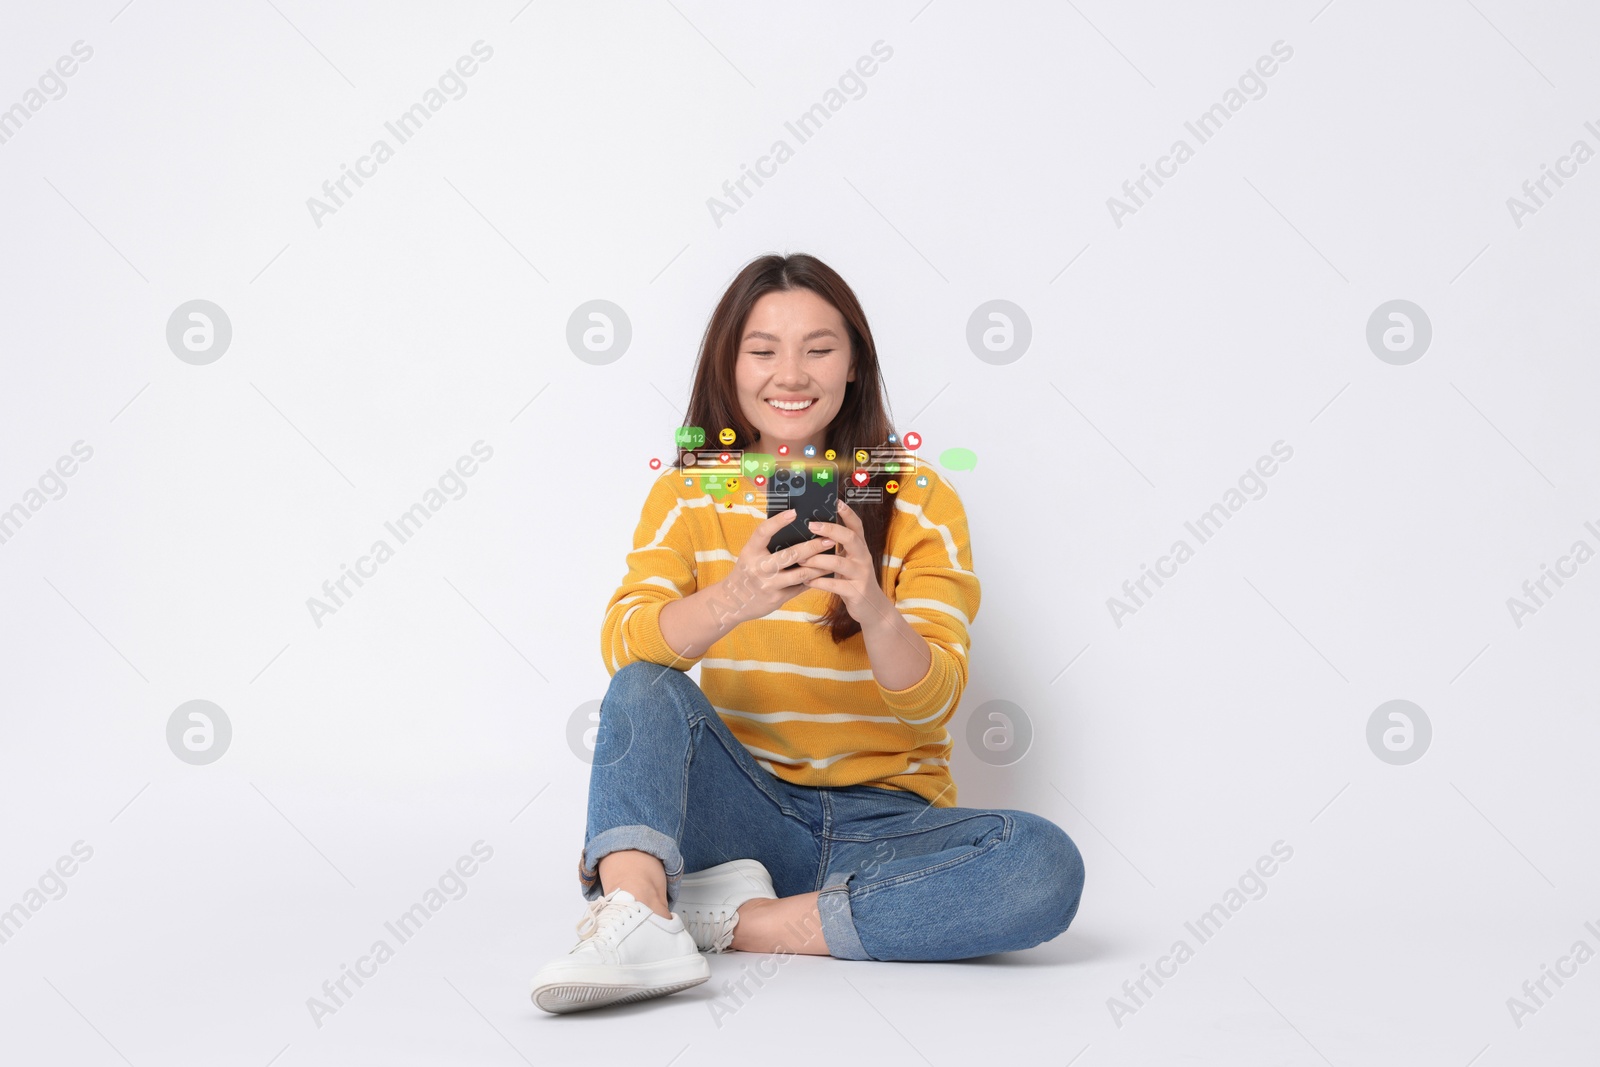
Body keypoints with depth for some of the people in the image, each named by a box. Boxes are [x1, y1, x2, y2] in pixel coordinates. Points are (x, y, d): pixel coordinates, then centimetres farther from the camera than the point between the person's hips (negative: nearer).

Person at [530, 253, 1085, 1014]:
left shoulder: (918, 499, -1)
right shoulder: (689, 494, 3)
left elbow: (933, 701, -10)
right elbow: (622, 645, -13)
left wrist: (875, 613, -33)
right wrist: (732, 602, -35)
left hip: (884, 819, 0)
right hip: (745, 806, 1)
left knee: (1046, 866, -29)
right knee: (646, 690, -24)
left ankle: (741, 922, -25)